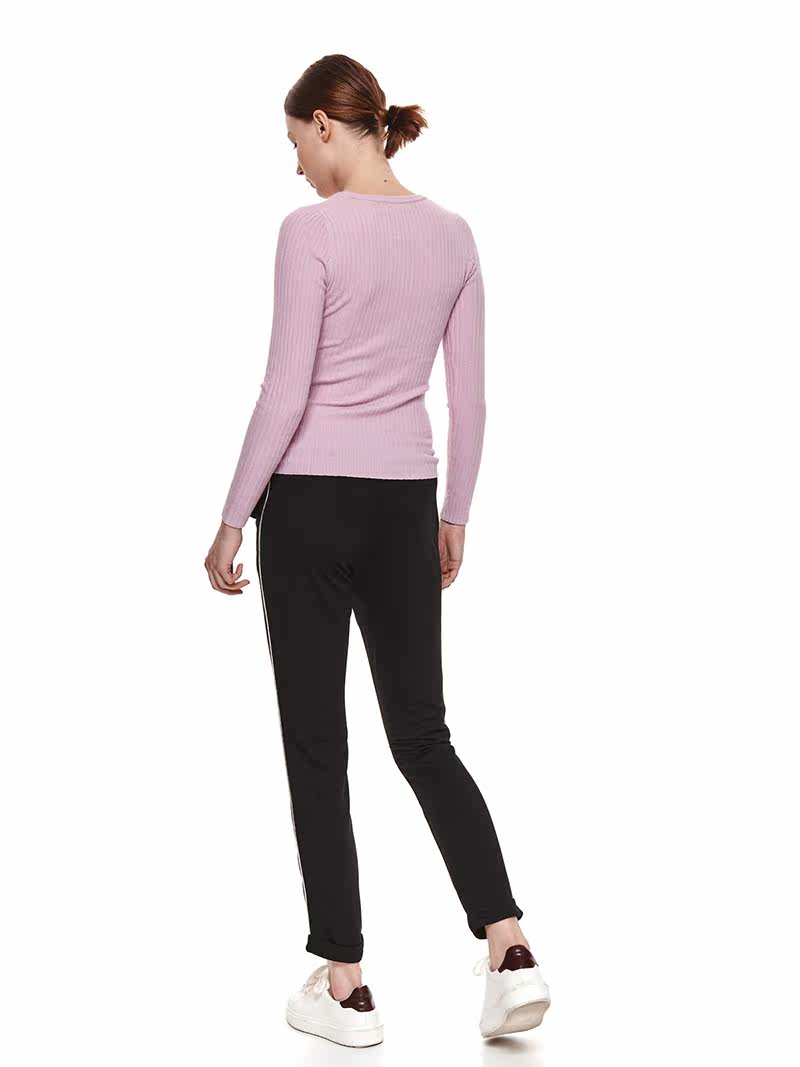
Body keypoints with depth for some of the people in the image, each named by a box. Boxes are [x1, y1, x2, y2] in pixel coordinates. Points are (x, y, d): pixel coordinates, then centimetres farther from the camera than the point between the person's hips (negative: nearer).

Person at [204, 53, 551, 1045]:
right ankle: (511, 952, 1)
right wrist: (454, 516, 17)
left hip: (312, 504, -6)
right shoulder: (452, 232, 6)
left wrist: (232, 519, -8)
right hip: (404, 505, 6)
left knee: (316, 746, 5)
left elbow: (285, 391, -16)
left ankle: (345, 987, 10)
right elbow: (469, 396, 8)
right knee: (423, 735, 13)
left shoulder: (313, 230, -14)